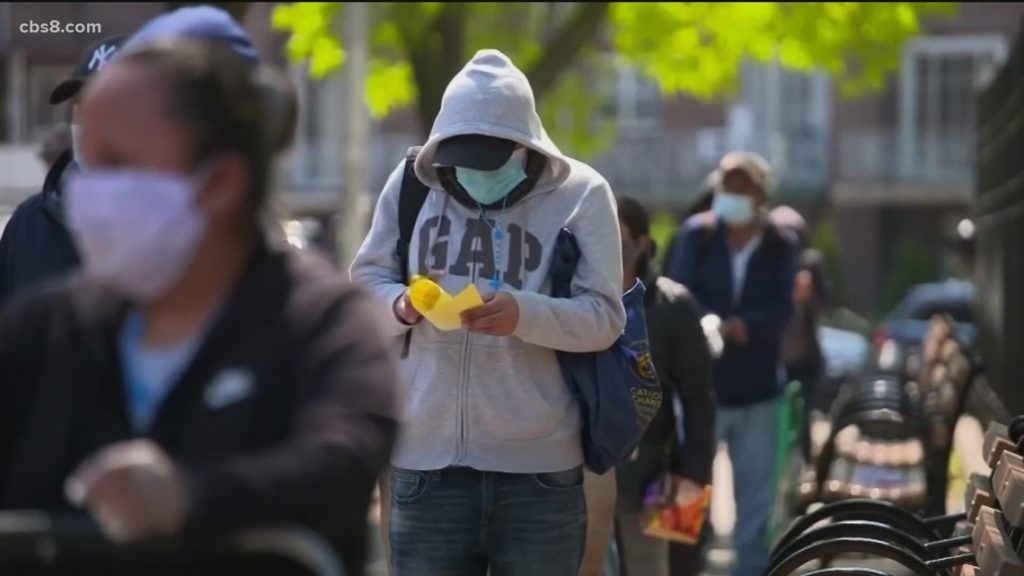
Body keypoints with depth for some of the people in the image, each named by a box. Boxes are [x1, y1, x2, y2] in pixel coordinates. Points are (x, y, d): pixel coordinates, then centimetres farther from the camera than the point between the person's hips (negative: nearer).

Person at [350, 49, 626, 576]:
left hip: (539, 464, -2)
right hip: (426, 459, 2)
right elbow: (365, 282, 10)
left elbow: (604, 317, -8)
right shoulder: (411, 183, 3)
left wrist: (524, 314, -26)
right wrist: (401, 306, -14)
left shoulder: (580, 193, -3)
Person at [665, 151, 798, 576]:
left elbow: (781, 311, -10)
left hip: (758, 391, 1)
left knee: (757, 499, 7)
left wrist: (737, 325, -27)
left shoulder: (781, 246, 0)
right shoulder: (697, 233, -1)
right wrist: (723, 326, -28)